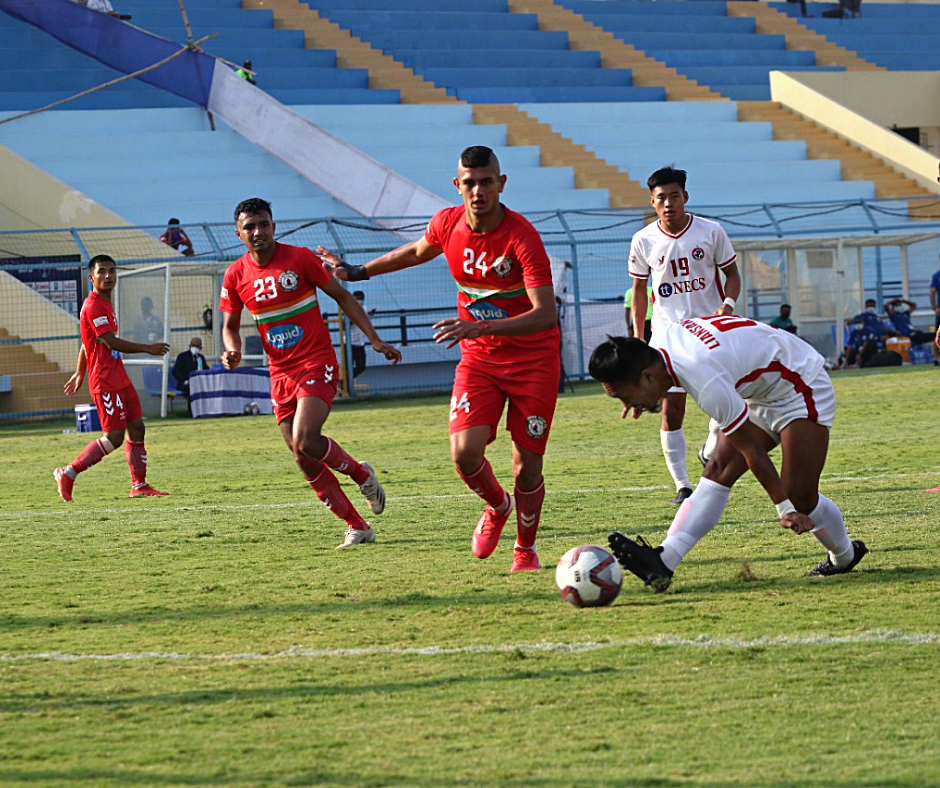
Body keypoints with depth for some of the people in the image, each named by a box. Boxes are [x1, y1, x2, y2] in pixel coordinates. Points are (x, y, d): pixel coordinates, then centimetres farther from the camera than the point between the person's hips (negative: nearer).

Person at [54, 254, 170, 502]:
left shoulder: (105, 303, 16)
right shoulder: (93, 306, -16)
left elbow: (86, 342, 25)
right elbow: (111, 342, -21)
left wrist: (80, 373, 30)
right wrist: (148, 348, -14)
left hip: (120, 379, 10)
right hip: (106, 383, -10)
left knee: (137, 428, 6)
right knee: (114, 437, -9)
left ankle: (139, 485, 11)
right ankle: (67, 474, 0)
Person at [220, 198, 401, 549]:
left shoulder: (299, 258, -8)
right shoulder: (236, 276, 2)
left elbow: (342, 296, 0)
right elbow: (230, 325, 14)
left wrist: (375, 340, -4)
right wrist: (232, 351, -9)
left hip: (318, 364, -4)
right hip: (281, 374, 4)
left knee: (305, 441, -24)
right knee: (305, 462, 0)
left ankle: (361, 473, 5)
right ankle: (357, 527, 10)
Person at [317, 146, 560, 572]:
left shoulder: (522, 237, -23)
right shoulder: (447, 224, -7)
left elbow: (545, 314, -30)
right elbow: (418, 251, 19)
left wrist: (480, 327, -41)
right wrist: (358, 272, 28)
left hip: (532, 359, -4)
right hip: (478, 359, 4)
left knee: (526, 467, -2)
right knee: (465, 453, -15)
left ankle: (525, 549, 26)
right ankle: (497, 506, 19)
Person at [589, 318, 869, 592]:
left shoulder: (708, 385, -38)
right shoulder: (661, 337, -14)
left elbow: (750, 449, -27)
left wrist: (785, 507, -18)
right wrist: (647, 398, 20)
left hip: (802, 389, -9)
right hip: (759, 392, 9)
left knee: (800, 498, -13)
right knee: (719, 471, -8)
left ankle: (844, 557, 16)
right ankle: (663, 560, -21)